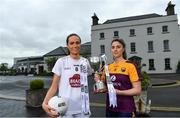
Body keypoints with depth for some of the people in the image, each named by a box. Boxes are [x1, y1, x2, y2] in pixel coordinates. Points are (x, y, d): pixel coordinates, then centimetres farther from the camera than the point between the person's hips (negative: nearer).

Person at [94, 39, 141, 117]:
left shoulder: (130, 66, -10)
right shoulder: (107, 67, 5)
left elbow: (137, 90, -12)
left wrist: (118, 92, -21)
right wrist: (100, 89, -3)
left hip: (125, 109, -4)